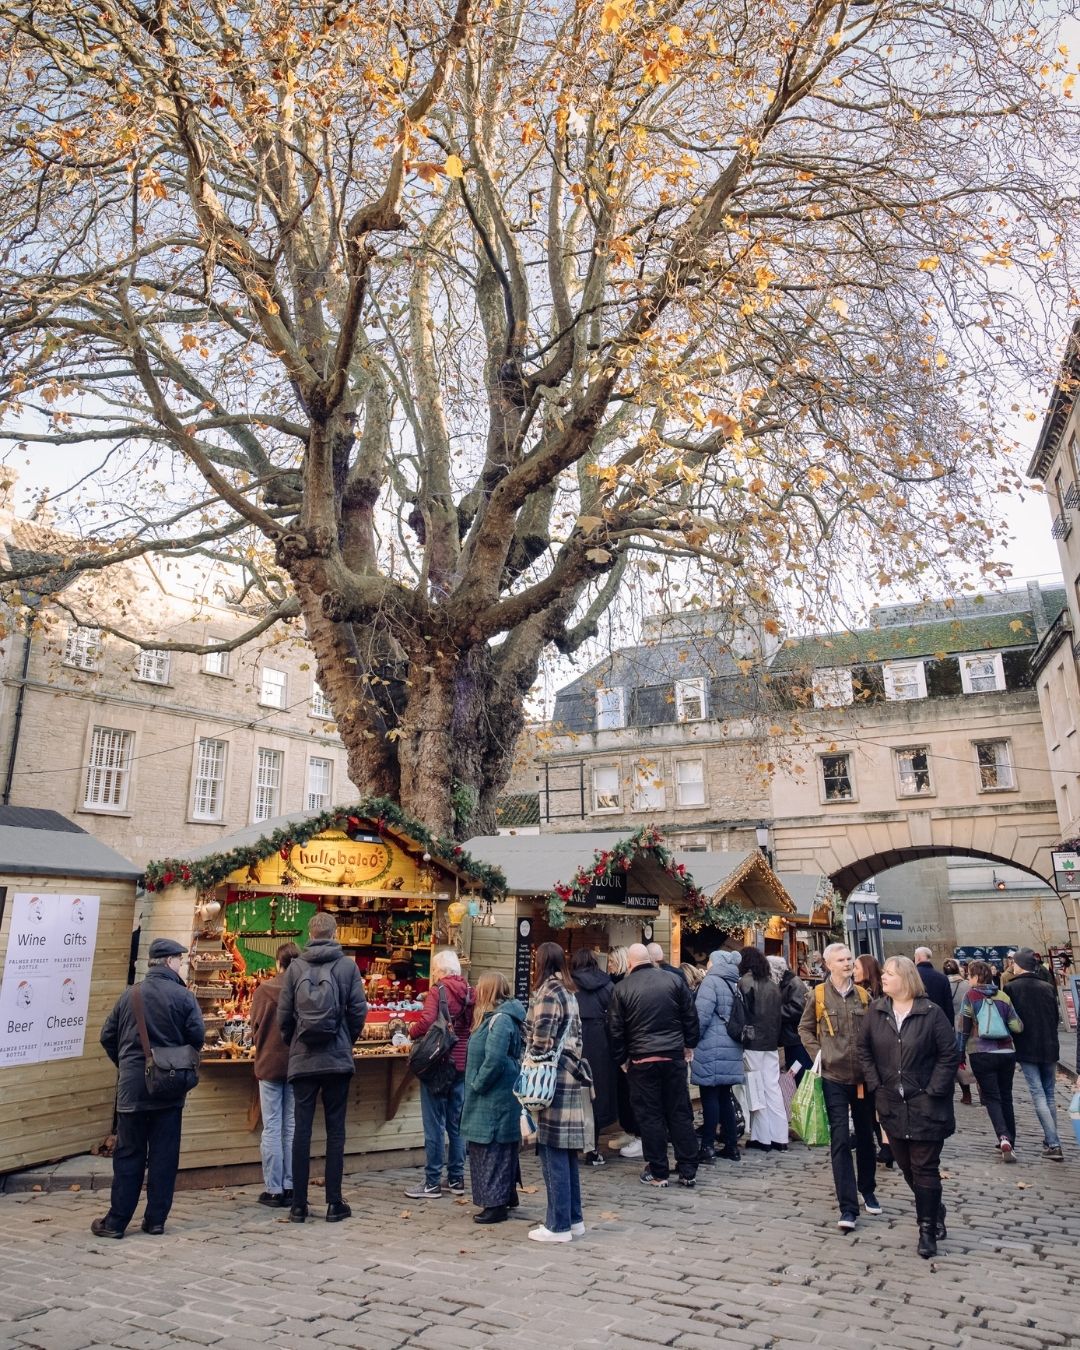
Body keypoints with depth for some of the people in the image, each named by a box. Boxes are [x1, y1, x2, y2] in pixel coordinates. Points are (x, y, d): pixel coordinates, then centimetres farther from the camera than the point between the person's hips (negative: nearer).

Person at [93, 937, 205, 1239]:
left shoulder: (129, 995, 1)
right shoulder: (183, 996, -8)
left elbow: (108, 1036, 6)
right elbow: (197, 1036, -8)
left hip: (131, 1086, 2)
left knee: (128, 1154, 10)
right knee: (164, 1155, 7)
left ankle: (116, 1221, 13)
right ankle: (156, 1220, 12)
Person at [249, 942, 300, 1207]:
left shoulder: (264, 990, -10)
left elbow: (255, 1027, -2)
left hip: (270, 1064, -2)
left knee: (272, 1130, 7)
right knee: (293, 1129, 11)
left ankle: (274, 1190, 10)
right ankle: (291, 1188, 15)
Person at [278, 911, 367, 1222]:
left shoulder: (295, 966, -1)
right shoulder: (348, 965, -3)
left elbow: (283, 1014, 0)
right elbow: (359, 1010, -3)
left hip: (303, 1060, 1)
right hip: (338, 1059, -1)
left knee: (301, 1130, 7)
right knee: (335, 1130, 7)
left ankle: (299, 1205, 12)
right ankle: (334, 1203, 11)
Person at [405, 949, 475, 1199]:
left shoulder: (438, 990, -11)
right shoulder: (470, 993, 5)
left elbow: (426, 1022, -21)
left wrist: (411, 1032, -3)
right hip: (462, 1062, 6)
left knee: (434, 1123, 2)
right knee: (456, 1122, 15)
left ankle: (432, 1183, 8)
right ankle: (456, 1178, 23)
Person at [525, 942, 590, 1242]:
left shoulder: (547, 992, -12)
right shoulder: (568, 993, 13)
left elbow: (540, 1041, -16)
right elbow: (575, 1038, 13)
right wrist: (572, 1065, 15)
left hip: (552, 1079, -9)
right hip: (569, 1077, 9)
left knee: (553, 1152, -2)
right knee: (566, 1151, 15)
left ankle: (558, 1225, 4)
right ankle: (574, 1218, 22)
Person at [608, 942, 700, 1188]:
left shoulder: (622, 989, -4)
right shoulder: (675, 980, -2)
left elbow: (616, 1029, 0)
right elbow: (690, 1016, 2)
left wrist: (621, 1059, 12)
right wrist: (689, 1045, 14)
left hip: (642, 1060, -2)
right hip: (674, 1057, 2)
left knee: (650, 1116, 7)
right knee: (680, 1113, 10)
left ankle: (658, 1172, 13)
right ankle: (688, 1171, 15)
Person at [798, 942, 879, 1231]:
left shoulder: (863, 995, 2)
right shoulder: (818, 995, -5)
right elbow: (805, 1028, 6)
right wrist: (818, 1054, -5)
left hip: (863, 1077, 3)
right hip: (834, 1077, -3)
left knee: (865, 1136, 16)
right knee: (840, 1140, -5)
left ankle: (867, 1191, 36)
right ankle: (848, 1207, -1)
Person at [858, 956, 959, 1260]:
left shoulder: (931, 1013, -10)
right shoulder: (876, 1011, 1)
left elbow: (949, 1054, -8)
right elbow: (864, 1049, 7)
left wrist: (933, 1091, -11)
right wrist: (875, 1086, 0)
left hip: (925, 1106, -4)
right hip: (892, 1105, 4)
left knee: (925, 1168, 1)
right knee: (907, 1166, 13)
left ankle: (928, 1229, 14)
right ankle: (934, 1212, 35)